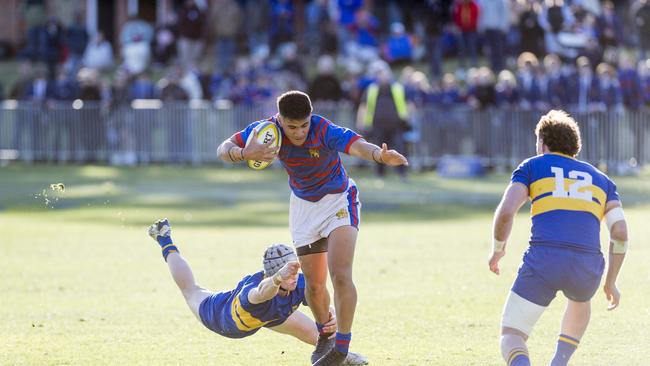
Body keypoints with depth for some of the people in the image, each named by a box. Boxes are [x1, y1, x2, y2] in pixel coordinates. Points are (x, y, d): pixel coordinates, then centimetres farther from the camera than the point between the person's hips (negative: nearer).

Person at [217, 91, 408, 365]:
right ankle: (324, 336, 34)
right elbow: (224, 149, -16)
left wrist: (381, 155, -72)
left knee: (340, 275, -20)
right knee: (314, 283, 7)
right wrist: (245, 153, -39)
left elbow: (356, 145, -50)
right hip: (303, 206, 4)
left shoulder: (325, 131, -31)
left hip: (339, 201, -4)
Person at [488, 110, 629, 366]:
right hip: (588, 266, 3)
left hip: (542, 260, -3)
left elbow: (505, 212, 1)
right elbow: (620, 233, 12)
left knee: (511, 337, 5)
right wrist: (611, 282, 21)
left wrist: (497, 250, 19)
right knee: (580, 303, 40)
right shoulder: (600, 179, 25)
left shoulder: (532, 167, 17)